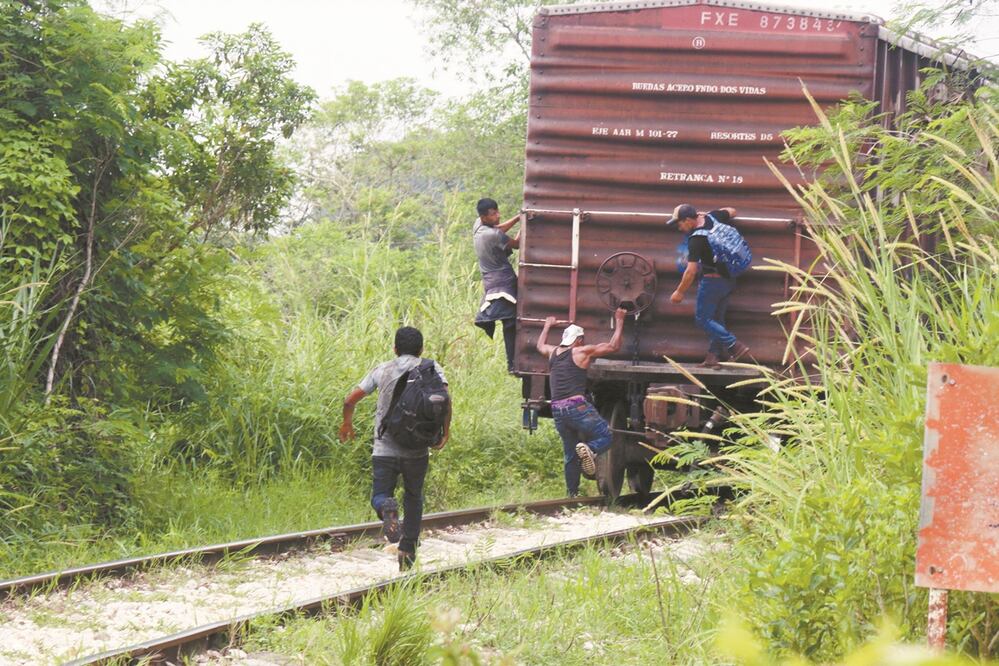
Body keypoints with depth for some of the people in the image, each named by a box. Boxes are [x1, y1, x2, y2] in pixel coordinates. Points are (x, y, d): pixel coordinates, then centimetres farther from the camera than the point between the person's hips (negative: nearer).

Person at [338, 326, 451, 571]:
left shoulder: (382, 370, 8)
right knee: (414, 497, 20)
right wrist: (445, 430, 1)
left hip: (384, 448, 0)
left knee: (379, 496, 8)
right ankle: (408, 550, 13)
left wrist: (347, 423, 24)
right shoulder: (431, 368, 5)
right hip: (416, 451, 0)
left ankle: (387, 508, -28)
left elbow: (350, 399, 5)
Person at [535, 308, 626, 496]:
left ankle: (572, 493, 10)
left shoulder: (553, 352, 16)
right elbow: (613, 346, 3)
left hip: (557, 409, 6)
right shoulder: (582, 352, 1)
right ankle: (590, 449, -31)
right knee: (605, 437, 1)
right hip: (577, 406, -6)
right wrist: (619, 322, 13)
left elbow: (540, 346, 42)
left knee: (570, 455, 14)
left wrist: (547, 325, 56)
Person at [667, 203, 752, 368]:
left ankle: (735, 346, -9)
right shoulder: (713, 218, -1)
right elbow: (731, 211, 22)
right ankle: (713, 356, 14)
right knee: (717, 318, 15)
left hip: (713, 280, -9)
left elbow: (691, 271, -23)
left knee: (702, 318, 0)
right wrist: (704, 215, 24)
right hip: (729, 279, 9)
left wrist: (679, 292, -12)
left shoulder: (696, 239, -22)